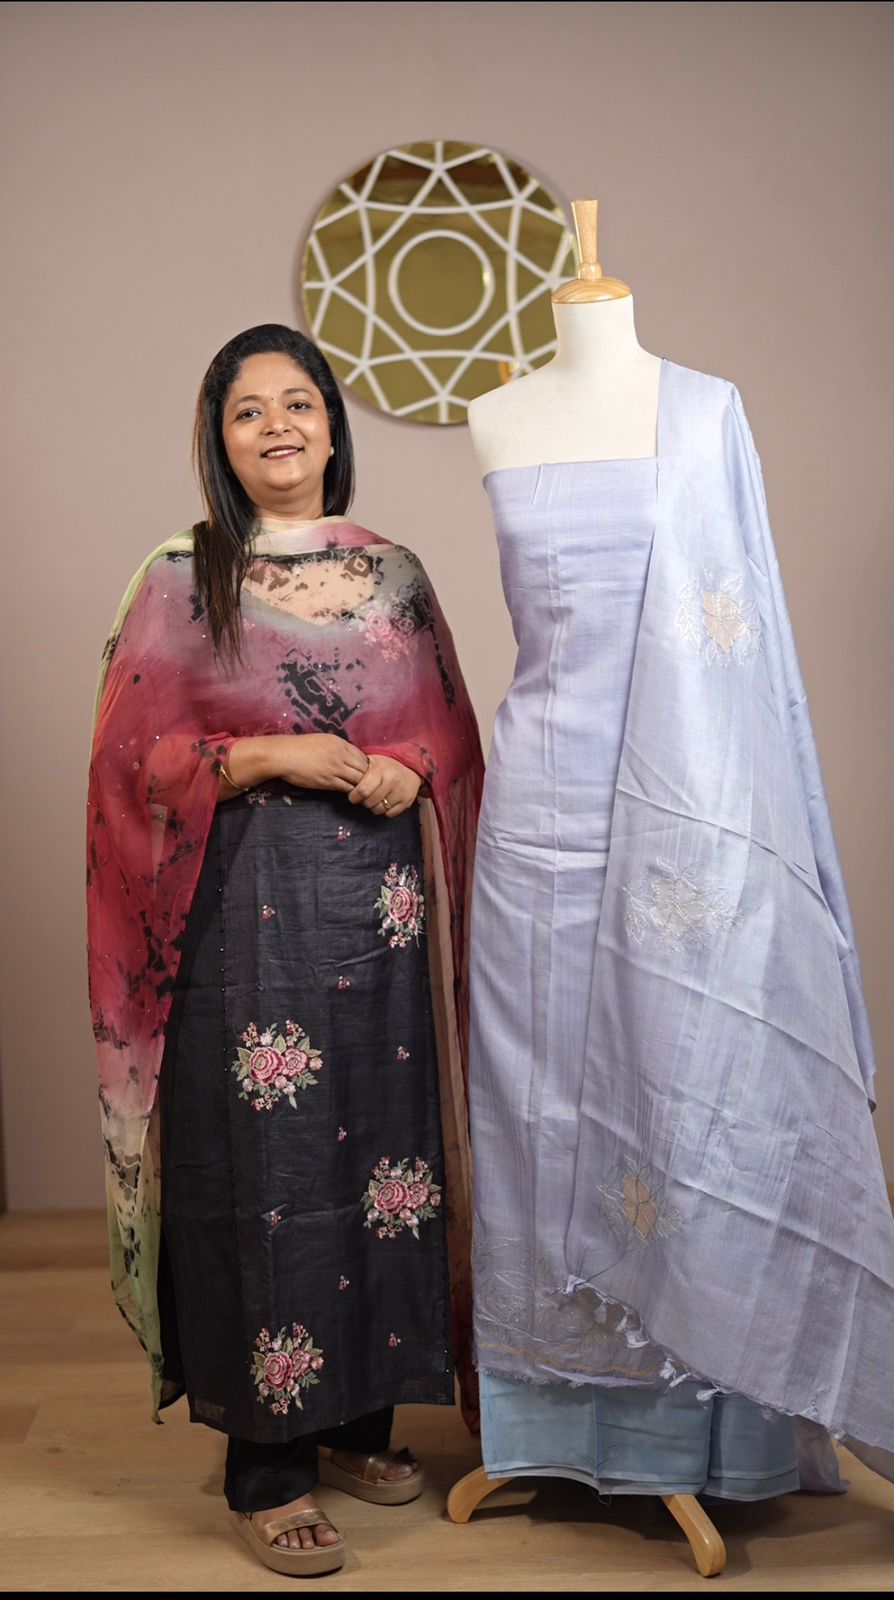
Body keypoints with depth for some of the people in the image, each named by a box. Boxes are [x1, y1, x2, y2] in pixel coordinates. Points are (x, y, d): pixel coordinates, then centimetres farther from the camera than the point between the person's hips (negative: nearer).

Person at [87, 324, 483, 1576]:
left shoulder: (393, 575, 10)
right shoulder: (181, 581, 0)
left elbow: (455, 731, 14)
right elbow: (135, 758, -4)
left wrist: (410, 771, -7)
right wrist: (273, 756, -15)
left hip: (381, 905, 4)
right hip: (248, 914, -3)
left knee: (384, 1148, 8)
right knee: (264, 1167, -1)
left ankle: (357, 1422, 26)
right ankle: (268, 1466, 12)